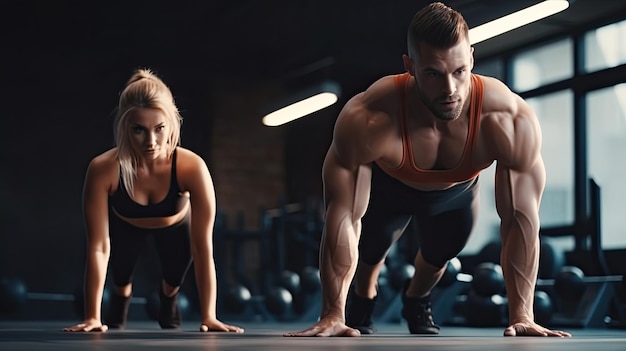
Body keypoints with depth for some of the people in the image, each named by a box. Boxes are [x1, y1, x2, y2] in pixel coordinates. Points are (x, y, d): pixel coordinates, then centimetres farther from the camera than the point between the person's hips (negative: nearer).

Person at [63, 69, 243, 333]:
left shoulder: (192, 168, -42)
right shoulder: (103, 169, -41)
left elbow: (203, 248, -37)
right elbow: (99, 247, -35)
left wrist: (208, 316, -37)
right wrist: (92, 317, -35)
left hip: (175, 226, 0)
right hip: (125, 227, 0)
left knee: (174, 279, -1)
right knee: (120, 278, -4)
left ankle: (168, 299, 38)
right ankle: (118, 316, 33)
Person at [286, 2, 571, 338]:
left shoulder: (510, 121, -43)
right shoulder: (368, 121, -46)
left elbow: (521, 219, -36)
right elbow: (343, 216, -41)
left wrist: (521, 316, -39)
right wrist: (332, 315, -42)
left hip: (456, 190, 2)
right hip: (387, 185, -1)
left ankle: (415, 300, 42)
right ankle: (361, 302, 35)